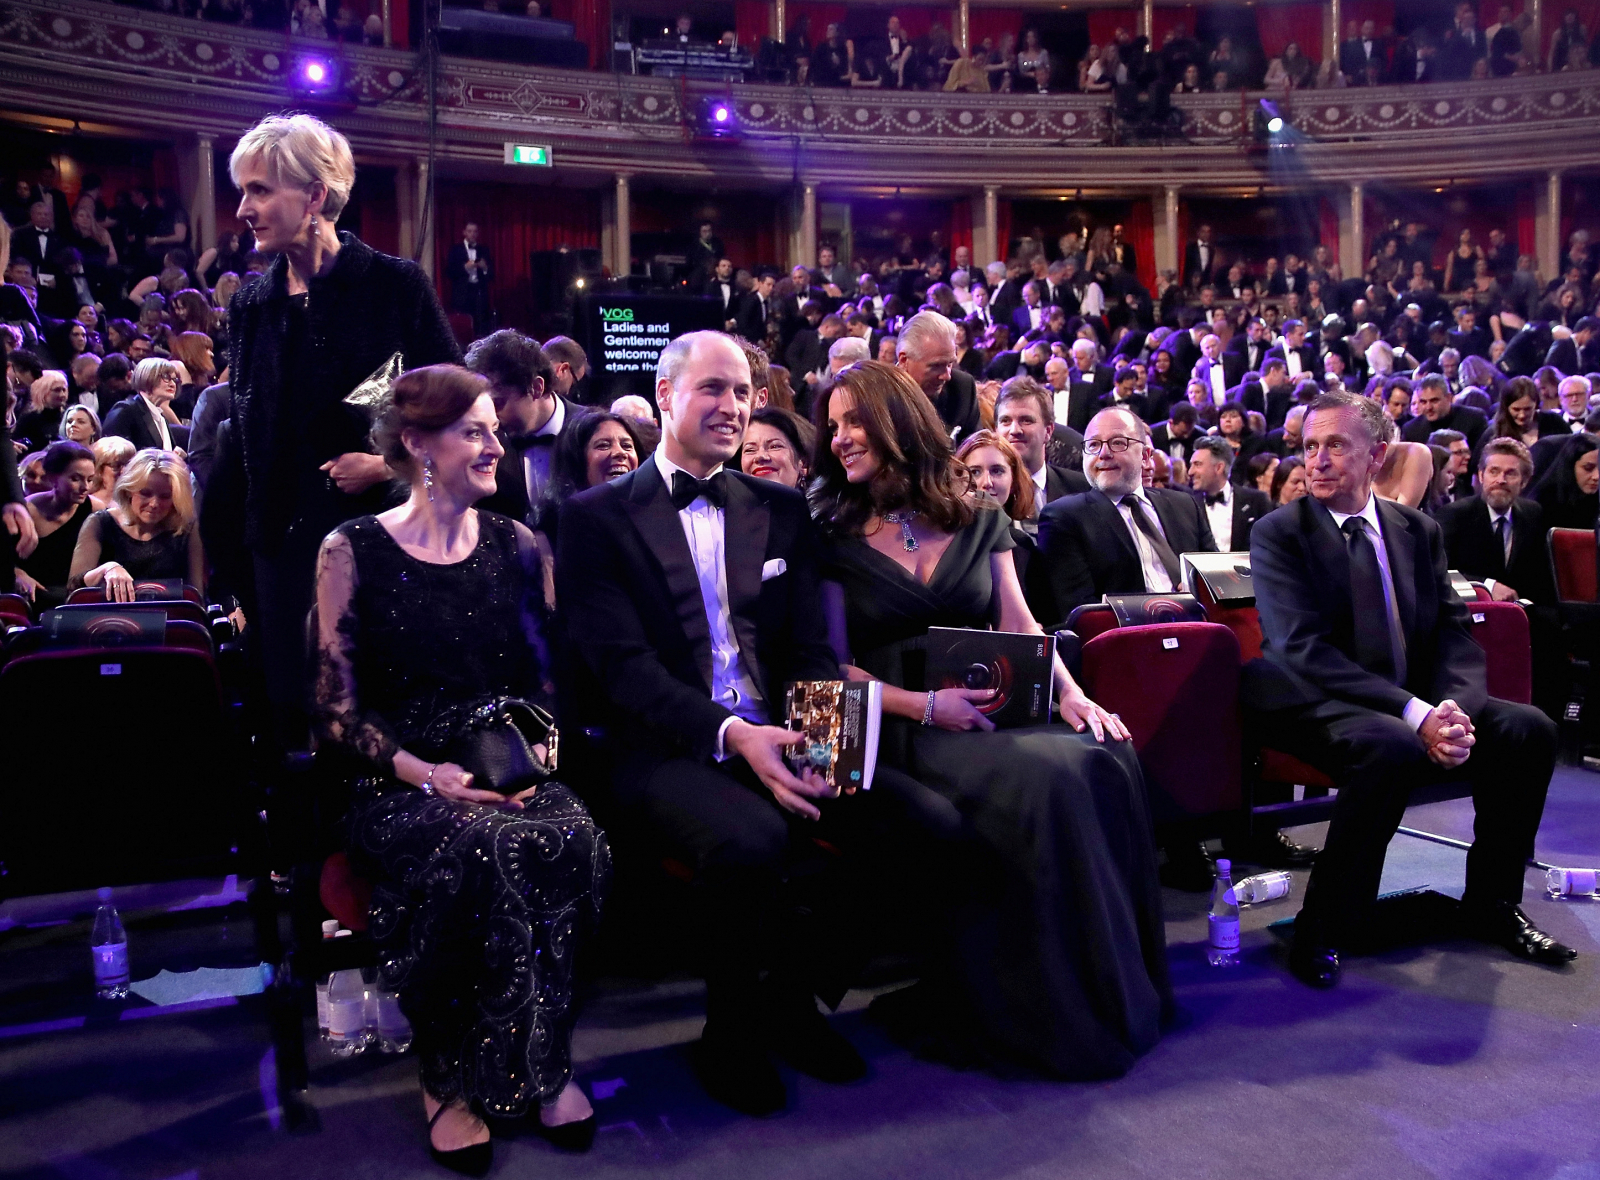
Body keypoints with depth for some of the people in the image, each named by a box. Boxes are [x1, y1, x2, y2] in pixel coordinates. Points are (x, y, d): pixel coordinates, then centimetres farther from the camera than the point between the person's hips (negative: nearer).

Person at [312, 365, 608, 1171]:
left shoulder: (516, 545, 12)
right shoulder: (353, 551, 1)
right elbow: (337, 709, -2)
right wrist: (425, 774, -17)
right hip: (397, 786, -3)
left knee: (571, 843, -31)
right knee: (478, 850, -36)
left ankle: (543, 1065, -11)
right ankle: (448, 1074, -12)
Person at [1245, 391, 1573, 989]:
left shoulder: (1419, 531, 11)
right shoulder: (1277, 534, -6)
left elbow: (1453, 633, 6)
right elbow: (1303, 649, -17)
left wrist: (1453, 708, -18)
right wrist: (1414, 714, -26)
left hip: (1412, 703, 6)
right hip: (1316, 705, -6)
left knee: (1529, 729, -12)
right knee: (1392, 746, -35)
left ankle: (1491, 903, 8)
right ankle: (1322, 929, -21)